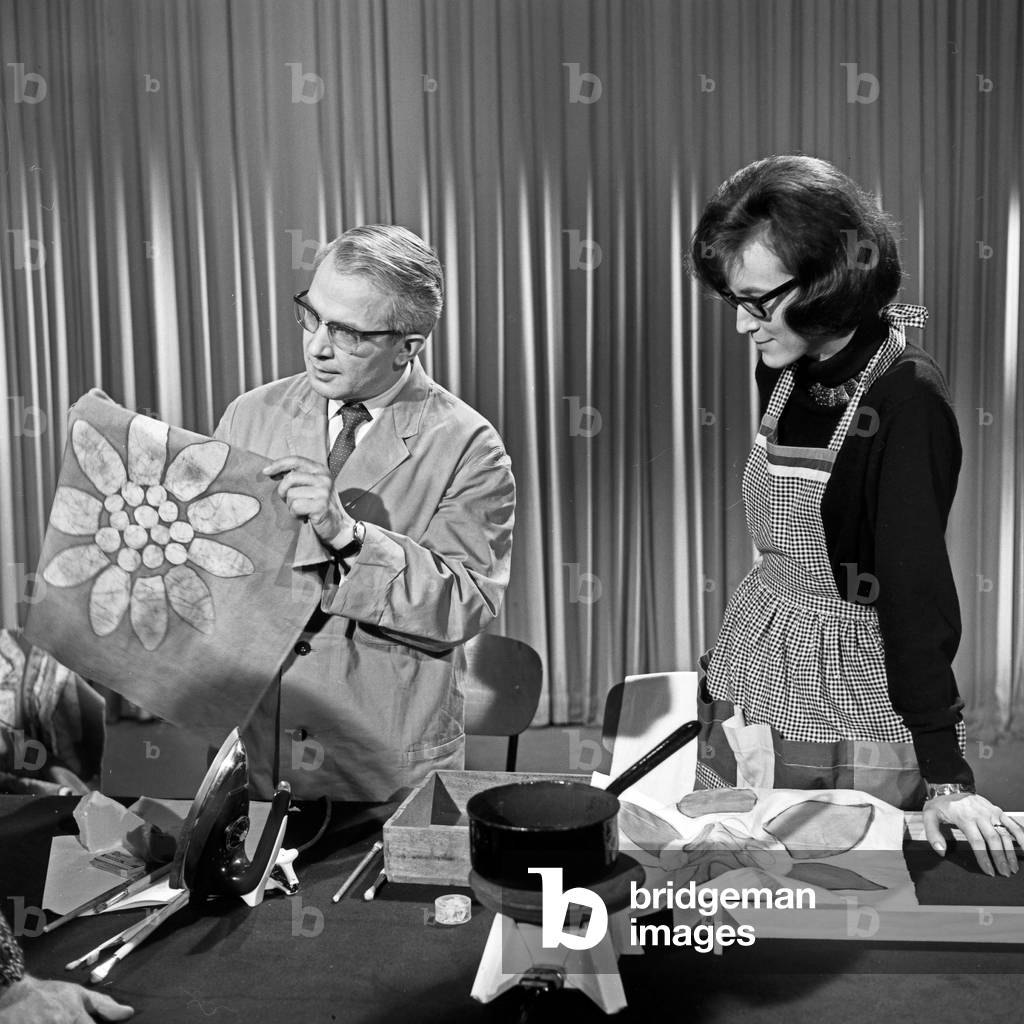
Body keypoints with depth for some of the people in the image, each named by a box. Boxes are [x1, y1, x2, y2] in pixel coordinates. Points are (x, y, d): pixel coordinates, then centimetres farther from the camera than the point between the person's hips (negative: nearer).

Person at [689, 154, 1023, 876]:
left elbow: (918, 587, -21)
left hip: (852, 734, -7)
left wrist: (946, 776, -21)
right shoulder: (786, 375, 4)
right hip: (749, 692, 7)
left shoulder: (906, 399, -18)